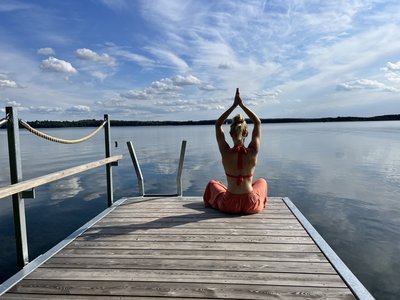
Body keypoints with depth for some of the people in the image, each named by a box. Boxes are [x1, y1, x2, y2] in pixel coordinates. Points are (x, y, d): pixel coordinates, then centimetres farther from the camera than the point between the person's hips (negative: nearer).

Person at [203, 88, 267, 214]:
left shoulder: (226, 152, -17)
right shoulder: (252, 152, -15)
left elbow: (218, 125, -3)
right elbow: (258, 123, 0)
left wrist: (234, 105, -5)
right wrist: (242, 105, -3)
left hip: (229, 206, -1)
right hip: (251, 206, 1)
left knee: (212, 183, 32)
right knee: (262, 181, 36)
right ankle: (261, 204, 56)